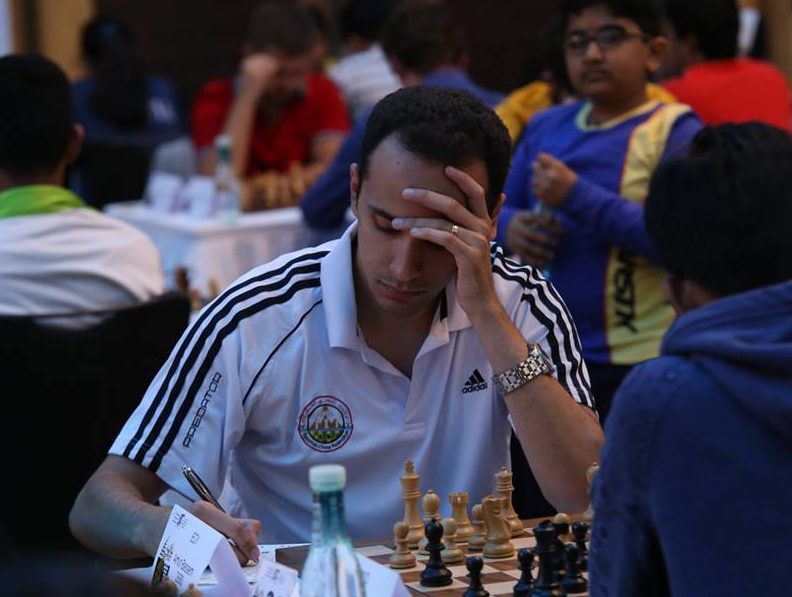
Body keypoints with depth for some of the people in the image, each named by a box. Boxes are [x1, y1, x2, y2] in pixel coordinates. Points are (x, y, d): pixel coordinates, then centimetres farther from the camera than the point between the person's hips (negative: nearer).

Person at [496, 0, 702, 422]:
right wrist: (511, 228, -8)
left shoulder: (674, 132, -9)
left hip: (641, 361, -6)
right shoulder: (546, 126, 9)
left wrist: (578, 197, -23)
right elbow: (500, 210, 16)